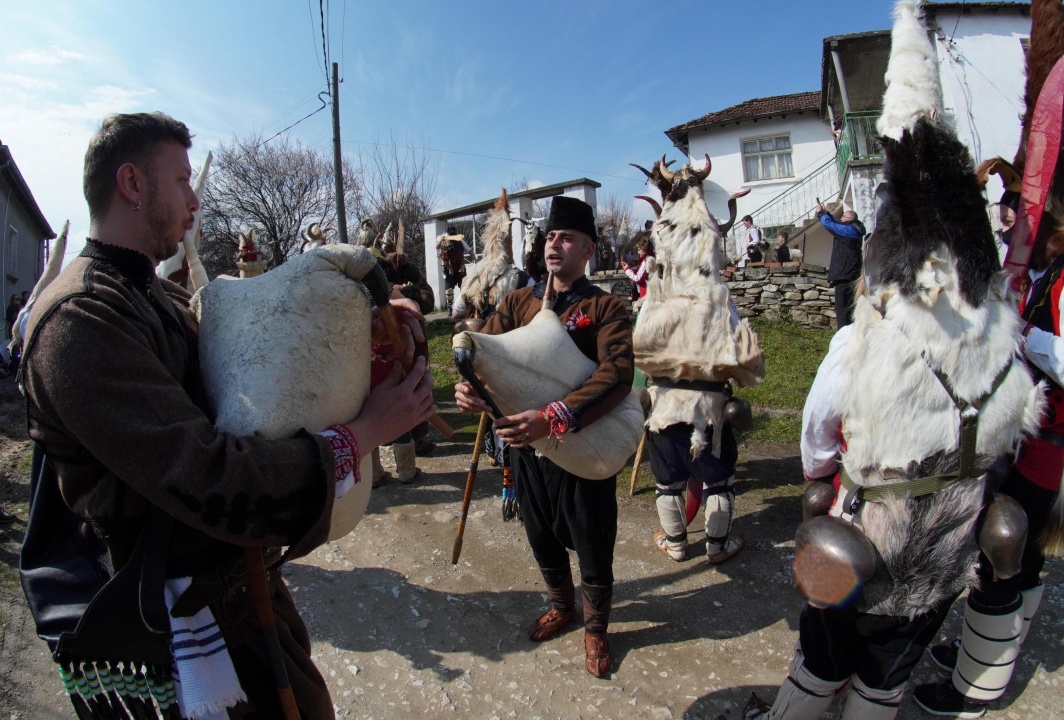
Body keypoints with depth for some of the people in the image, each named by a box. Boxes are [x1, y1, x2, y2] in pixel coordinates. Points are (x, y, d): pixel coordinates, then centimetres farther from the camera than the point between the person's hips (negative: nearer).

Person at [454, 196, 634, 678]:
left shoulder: (606, 308, -11)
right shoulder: (518, 302, 3)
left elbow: (617, 374, -26)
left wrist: (553, 419, -38)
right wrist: (468, 386, -27)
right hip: (526, 445, 4)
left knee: (593, 547, 13)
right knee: (541, 539, 23)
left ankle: (595, 628, 42)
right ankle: (561, 606, 52)